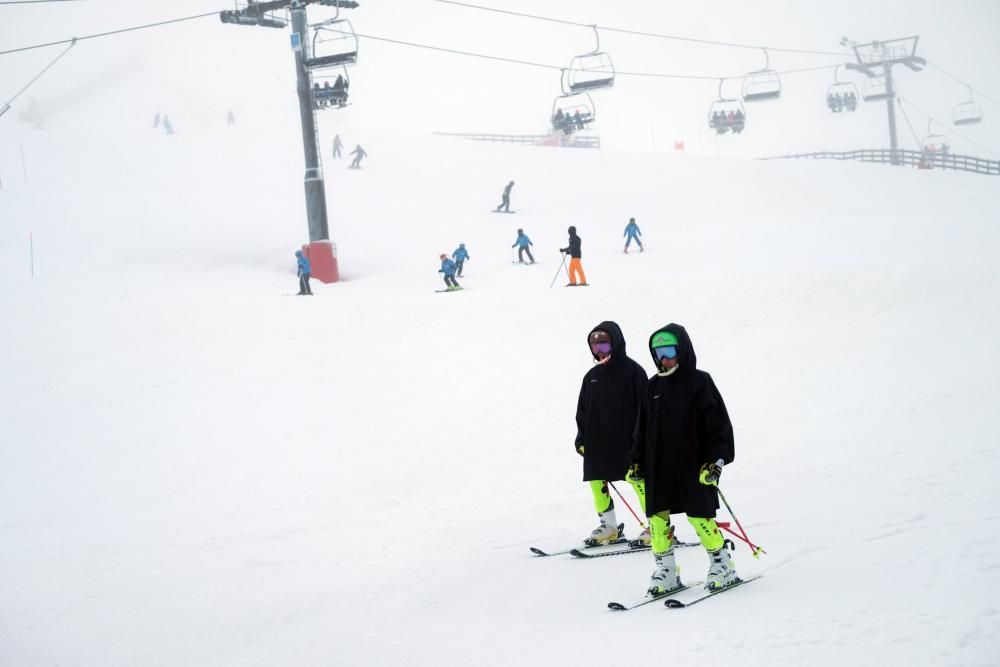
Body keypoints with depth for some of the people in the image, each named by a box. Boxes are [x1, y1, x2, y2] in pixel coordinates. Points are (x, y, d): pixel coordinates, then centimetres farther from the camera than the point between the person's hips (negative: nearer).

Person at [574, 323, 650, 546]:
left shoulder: (632, 371, -5)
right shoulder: (592, 376, 12)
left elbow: (644, 407, -7)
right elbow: (583, 409, 18)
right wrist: (582, 438, 12)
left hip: (627, 441, -6)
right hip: (598, 442, 6)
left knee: (638, 480, -5)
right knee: (596, 481, 4)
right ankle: (608, 527, 15)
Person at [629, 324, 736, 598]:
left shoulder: (699, 383, -6)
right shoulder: (654, 387, 10)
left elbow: (719, 425, -7)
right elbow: (641, 428, 17)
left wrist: (715, 461, -15)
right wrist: (636, 461, 12)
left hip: (693, 466, -5)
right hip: (658, 468, 5)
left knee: (700, 517, -4)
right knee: (657, 517, 2)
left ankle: (722, 566, 11)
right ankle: (665, 571, 12)